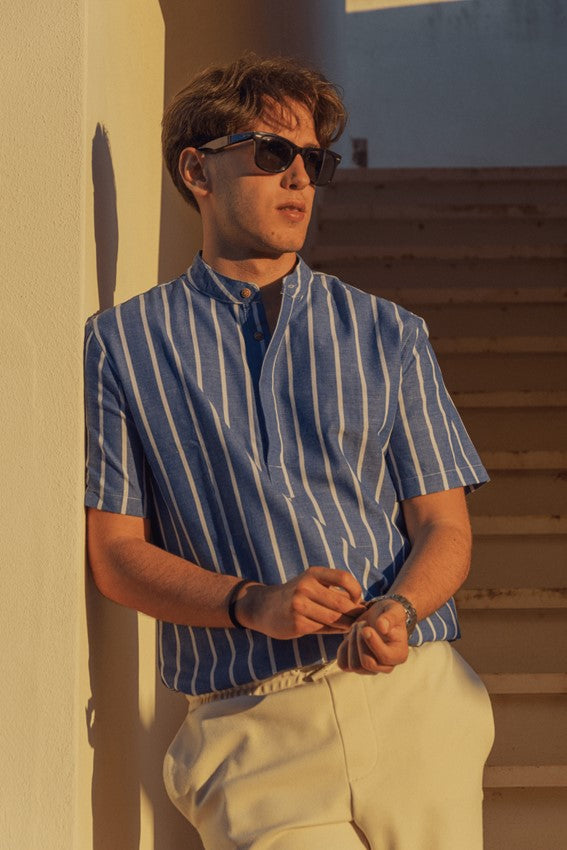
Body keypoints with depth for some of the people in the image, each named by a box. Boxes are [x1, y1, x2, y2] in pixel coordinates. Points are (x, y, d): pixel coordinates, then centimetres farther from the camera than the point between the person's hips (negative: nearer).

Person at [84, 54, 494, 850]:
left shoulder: (389, 334, 13)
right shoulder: (122, 343, 8)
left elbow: (444, 525, 9)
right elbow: (116, 551, 4)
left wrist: (398, 609, -13)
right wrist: (256, 604, -12)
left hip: (413, 700, 3)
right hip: (249, 726, -2)